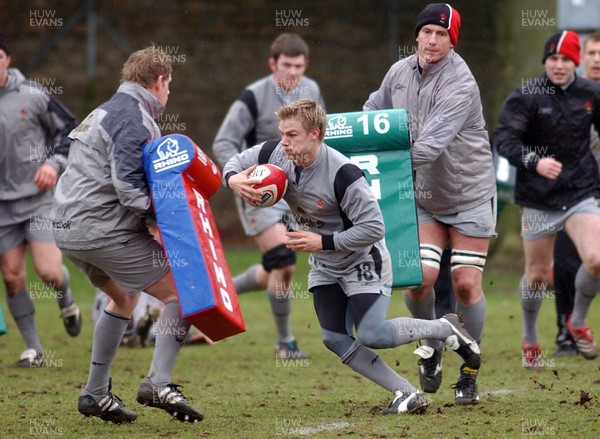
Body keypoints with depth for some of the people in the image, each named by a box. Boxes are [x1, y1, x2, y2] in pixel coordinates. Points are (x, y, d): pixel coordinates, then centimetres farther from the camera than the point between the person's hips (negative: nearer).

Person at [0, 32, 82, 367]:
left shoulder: (32, 95, -7)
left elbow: (70, 129, 3)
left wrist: (54, 163, -10)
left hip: (39, 196, -2)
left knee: (48, 270, -13)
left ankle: (66, 300, 23)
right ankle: (33, 349, 14)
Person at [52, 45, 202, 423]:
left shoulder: (107, 111, 21)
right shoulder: (133, 118, -12)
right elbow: (128, 186, -22)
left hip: (69, 229, 10)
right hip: (106, 231, -10)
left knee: (125, 297, 29)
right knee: (182, 291, -4)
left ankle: (96, 393, 27)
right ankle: (159, 384, -15)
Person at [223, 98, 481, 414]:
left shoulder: (342, 174, -33)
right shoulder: (275, 155, -15)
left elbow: (373, 228, -29)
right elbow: (237, 162, 2)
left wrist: (323, 242, -31)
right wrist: (233, 180, -22)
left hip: (362, 260, -7)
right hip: (324, 267, 7)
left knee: (372, 335, -16)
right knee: (334, 338, -3)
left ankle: (446, 329, 10)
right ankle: (407, 394, 3)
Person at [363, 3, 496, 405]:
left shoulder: (460, 85, -22)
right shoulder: (400, 73, -3)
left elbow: (431, 144, -32)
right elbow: (375, 111, 17)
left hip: (469, 194, -4)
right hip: (423, 197, 4)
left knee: (466, 284, -4)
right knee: (421, 277, -12)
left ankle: (469, 374, 11)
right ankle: (430, 346, 17)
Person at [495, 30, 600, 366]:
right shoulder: (526, 96, -9)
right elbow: (504, 139, -19)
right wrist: (534, 161, -35)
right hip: (539, 199, -1)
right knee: (537, 274, 7)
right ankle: (530, 340, 31)